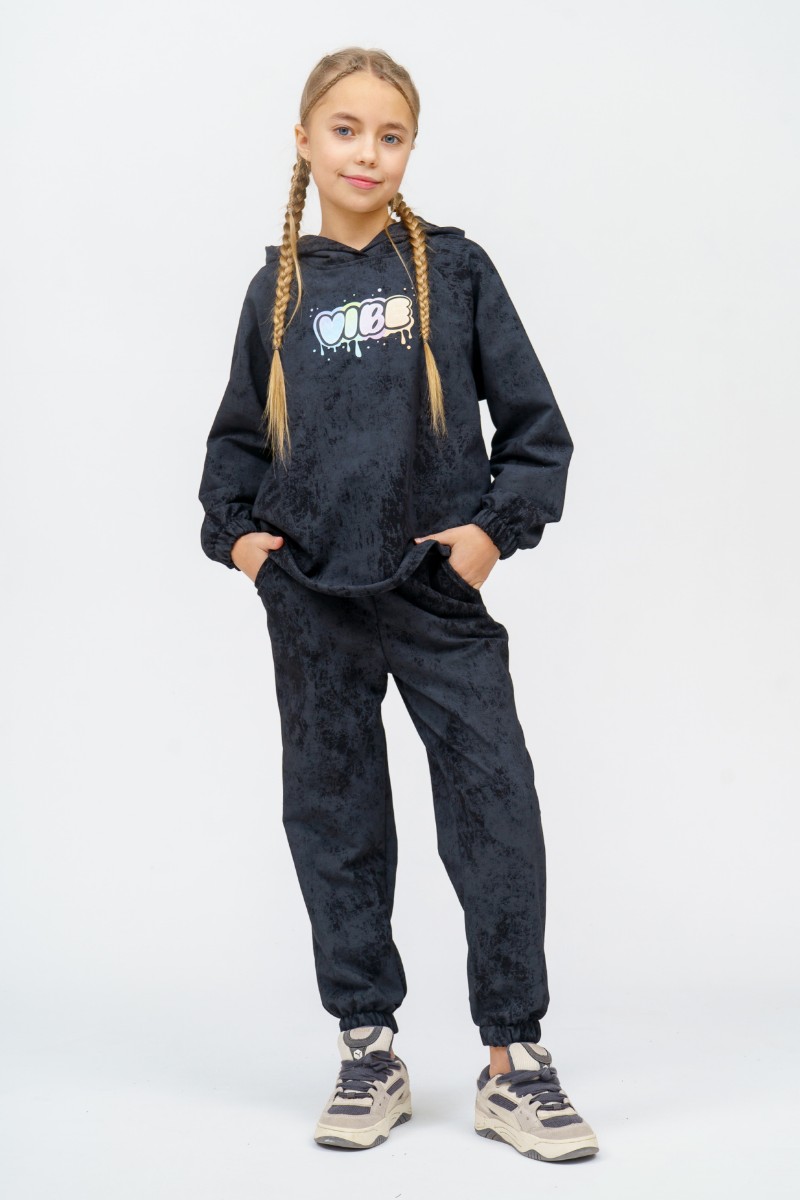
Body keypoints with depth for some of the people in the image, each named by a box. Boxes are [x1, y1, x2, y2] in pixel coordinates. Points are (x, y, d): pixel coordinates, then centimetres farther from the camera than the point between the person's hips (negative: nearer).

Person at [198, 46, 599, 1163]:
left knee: (496, 810, -5)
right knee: (334, 819, 8)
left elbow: (536, 421, 4)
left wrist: (499, 526, -8)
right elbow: (239, 432, 17)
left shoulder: (455, 268, 2)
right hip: (313, 604, 3)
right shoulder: (279, 287, 7)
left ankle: (513, 1062, 8)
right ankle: (368, 1052, 22)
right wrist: (235, 528, 2)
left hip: (441, 591, -2)